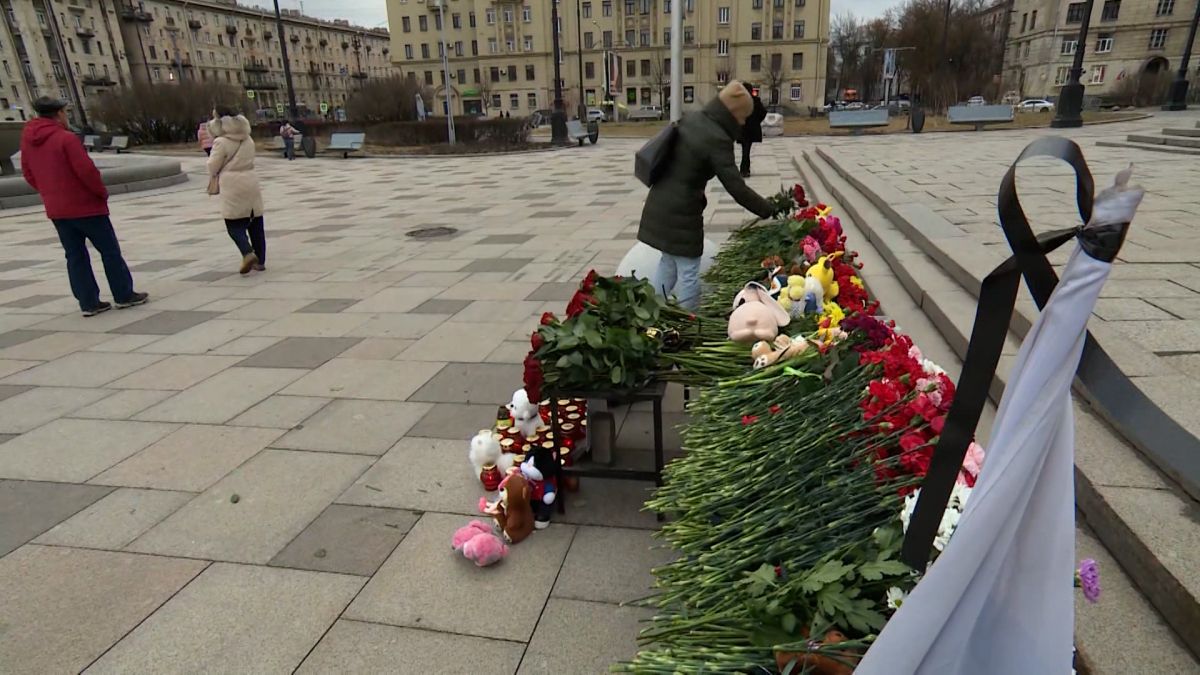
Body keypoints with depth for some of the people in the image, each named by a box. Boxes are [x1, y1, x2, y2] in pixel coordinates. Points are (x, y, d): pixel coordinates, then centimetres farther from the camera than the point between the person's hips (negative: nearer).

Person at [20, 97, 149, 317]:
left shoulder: (28, 140, 8)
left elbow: (29, 175, 12)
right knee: (110, 251, 4)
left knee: (75, 255, 10)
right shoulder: (66, 138, -14)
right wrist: (102, 192, -5)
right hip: (85, 205, -7)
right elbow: (86, 170, -18)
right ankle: (124, 296, 8)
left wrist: (50, 192, 19)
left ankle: (89, 302, 11)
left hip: (55, 209, 7)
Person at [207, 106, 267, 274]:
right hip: (251, 183, 5)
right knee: (255, 223, 9)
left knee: (234, 224, 2)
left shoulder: (221, 142, -8)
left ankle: (248, 254, -19)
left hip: (233, 186, -5)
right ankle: (260, 260, 12)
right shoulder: (248, 139, 10)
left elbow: (212, 168, -4)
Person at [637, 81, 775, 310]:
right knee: (688, 274, 4)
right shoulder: (717, 139, -19)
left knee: (668, 264, 21)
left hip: (660, 205, 9)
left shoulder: (692, 119, 6)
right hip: (680, 214, -9)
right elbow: (736, 187, -18)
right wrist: (769, 211, -10)